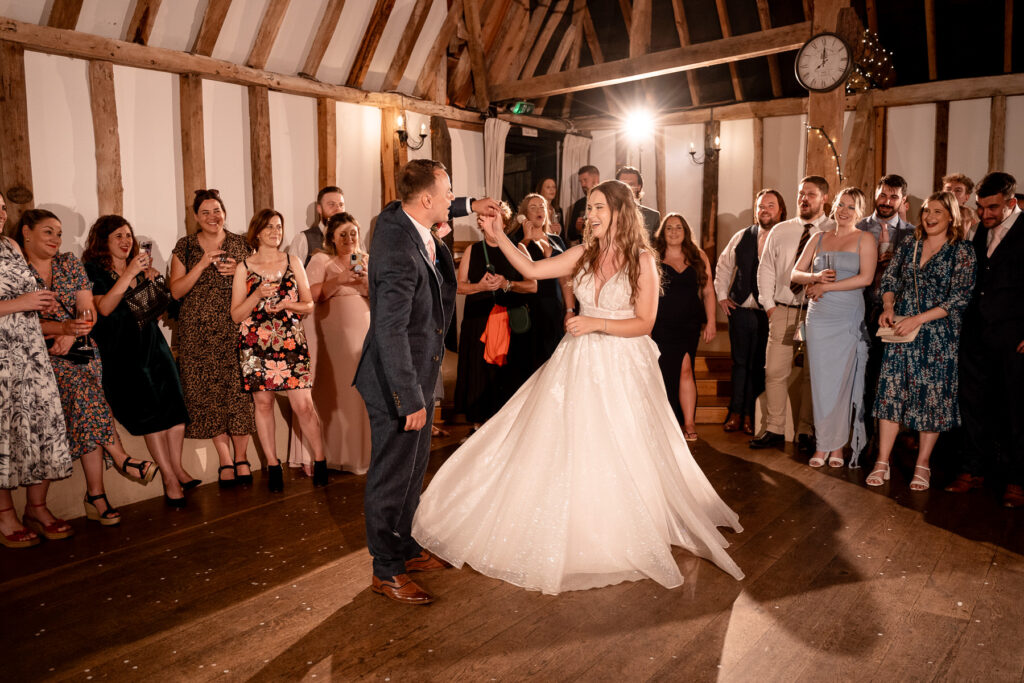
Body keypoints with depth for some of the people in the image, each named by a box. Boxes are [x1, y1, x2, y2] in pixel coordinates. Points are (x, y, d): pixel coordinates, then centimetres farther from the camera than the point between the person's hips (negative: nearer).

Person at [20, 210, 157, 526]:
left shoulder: (70, 263, 11)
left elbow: (87, 309, 6)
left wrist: (71, 336, -13)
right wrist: (64, 327, -23)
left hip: (82, 348, 3)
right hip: (44, 354, -3)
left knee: (86, 417, -10)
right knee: (84, 387, -28)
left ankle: (95, 495, -8)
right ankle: (120, 458, -16)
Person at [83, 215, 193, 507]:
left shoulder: (140, 268, 16)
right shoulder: (93, 270, -2)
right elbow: (104, 308, -18)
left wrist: (151, 280, 4)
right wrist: (129, 274, -22)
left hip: (153, 343, 6)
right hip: (121, 351, -5)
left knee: (176, 405, -6)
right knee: (150, 412, -9)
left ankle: (177, 468, 4)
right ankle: (170, 478, -4)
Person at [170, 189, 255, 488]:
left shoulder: (240, 244, 9)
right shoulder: (185, 246, 7)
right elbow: (176, 291, 0)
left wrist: (237, 272, -6)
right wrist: (203, 264, -11)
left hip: (233, 328, 0)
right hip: (198, 331, 0)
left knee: (238, 390, -6)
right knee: (208, 392, -1)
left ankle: (241, 458, 4)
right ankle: (225, 460, 8)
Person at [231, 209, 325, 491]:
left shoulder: (293, 262, 10)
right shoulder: (244, 267, 7)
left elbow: (309, 304, 9)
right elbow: (236, 314, 3)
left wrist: (287, 305, -10)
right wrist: (258, 294, -12)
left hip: (290, 341, 0)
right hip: (255, 344, 0)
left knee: (303, 405, -6)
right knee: (263, 403, 4)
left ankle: (320, 461, 9)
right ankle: (273, 466, 16)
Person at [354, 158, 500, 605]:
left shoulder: (396, 216, -1)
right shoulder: (400, 254, -28)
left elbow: (435, 213, 26)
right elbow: (391, 332, -28)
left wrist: (468, 206, 14)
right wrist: (411, 399, -26)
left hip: (418, 369, 10)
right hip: (399, 380, -10)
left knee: (414, 465, 20)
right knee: (392, 472, 4)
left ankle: (405, 547, 37)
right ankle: (386, 570, 21)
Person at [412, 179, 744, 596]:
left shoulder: (643, 260, -8)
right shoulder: (584, 255, 4)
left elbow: (644, 323, -10)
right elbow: (532, 270, 2)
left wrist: (596, 323, -17)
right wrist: (499, 238, -6)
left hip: (622, 367, -4)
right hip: (579, 362, 4)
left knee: (619, 456, 6)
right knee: (566, 449, 7)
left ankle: (618, 537, 28)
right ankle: (574, 533, 25)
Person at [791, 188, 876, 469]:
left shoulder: (865, 239, 3)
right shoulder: (818, 239, 14)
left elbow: (866, 278, -11)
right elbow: (796, 273, 10)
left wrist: (826, 286, -10)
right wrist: (815, 277, -10)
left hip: (848, 319, -3)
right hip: (818, 318, 3)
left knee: (843, 381, 1)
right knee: (820, 380, 3)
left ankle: (838, 445, 13)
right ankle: (822, 444, 11)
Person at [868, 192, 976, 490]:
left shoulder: (962, 251, -3)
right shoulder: (909, 246, 10)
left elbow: (959, 298, -9)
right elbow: (889, 280, 14)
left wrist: (919, 319, -16)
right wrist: (888, 307, -5)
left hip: (939, 335, -3)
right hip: (901, 331, 3)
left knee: (932, 396, 3)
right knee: (891, 392, -1)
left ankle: (922, 465, 15)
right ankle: (882, 462, 5)